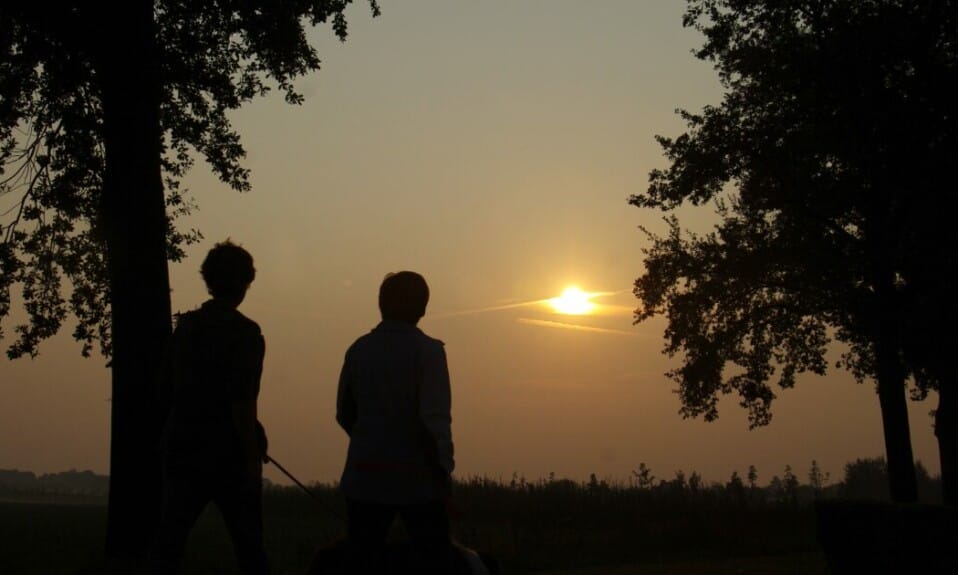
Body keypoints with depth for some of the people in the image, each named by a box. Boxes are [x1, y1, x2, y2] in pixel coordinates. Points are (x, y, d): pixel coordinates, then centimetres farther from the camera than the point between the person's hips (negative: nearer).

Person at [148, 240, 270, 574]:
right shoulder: (244, 332, -11)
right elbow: (242, 402, -18)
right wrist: (253, 456, -12)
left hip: (182, 448, 5)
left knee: (168, 542, 7)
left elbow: (166, 393, 12)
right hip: (228, 454, -5)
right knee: (249, 546, 7)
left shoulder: (185, 326, 7)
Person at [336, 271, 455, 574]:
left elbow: (345, 414, 9)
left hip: (365, 477, 4)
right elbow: (435, 418, -18)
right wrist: (444, 468, -7)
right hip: (417, 479, -3)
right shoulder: (427, 350, -12)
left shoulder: (359, 350, 1)